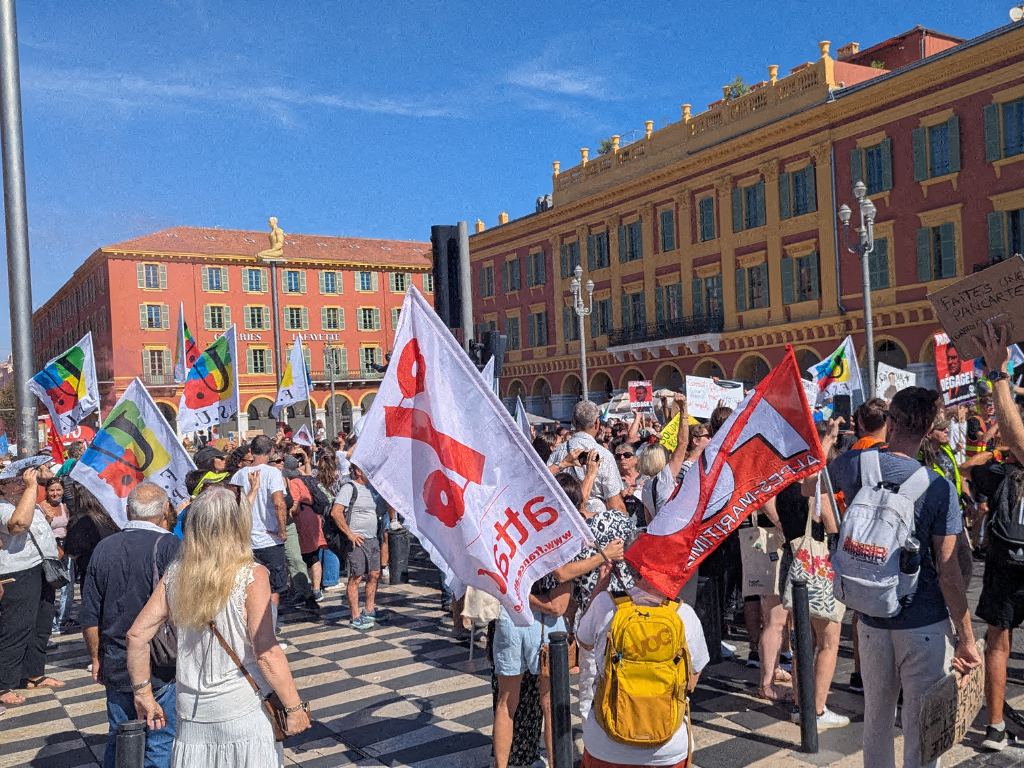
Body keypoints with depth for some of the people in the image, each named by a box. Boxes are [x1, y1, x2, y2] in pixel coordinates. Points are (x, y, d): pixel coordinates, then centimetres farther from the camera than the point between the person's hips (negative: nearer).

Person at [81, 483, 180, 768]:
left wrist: (97, 659, 18)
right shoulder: (169, 547, -15)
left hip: (116, 667, 5)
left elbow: (90, 617, 6)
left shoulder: (104, 548, 1)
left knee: (118, 742, 18)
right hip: (161, 670, -5)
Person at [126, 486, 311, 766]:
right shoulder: (252, 576, -15)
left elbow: (137, 636, 3)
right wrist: (294, 707, -10)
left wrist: (143, 694, 13)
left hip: (192, 712, 4)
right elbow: (267, 653, -18)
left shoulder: (176, 574, -1)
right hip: (244, 712, -4)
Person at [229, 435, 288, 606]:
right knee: (274, 589, 7)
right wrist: (282, 531, -15)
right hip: (269, 540, -5)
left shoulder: (239, 474, 4)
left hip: (245, 540, 5)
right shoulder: (272, 472, -12)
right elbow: (279, 503, -25)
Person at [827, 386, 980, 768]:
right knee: (921, 728, 7)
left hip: (872, 621, 3)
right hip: (926, 625, -3)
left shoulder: (855, 464, -7)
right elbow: (948, 574, -14)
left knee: (876, 719, 18)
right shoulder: (939, 489, -14)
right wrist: (967, 639, -5)